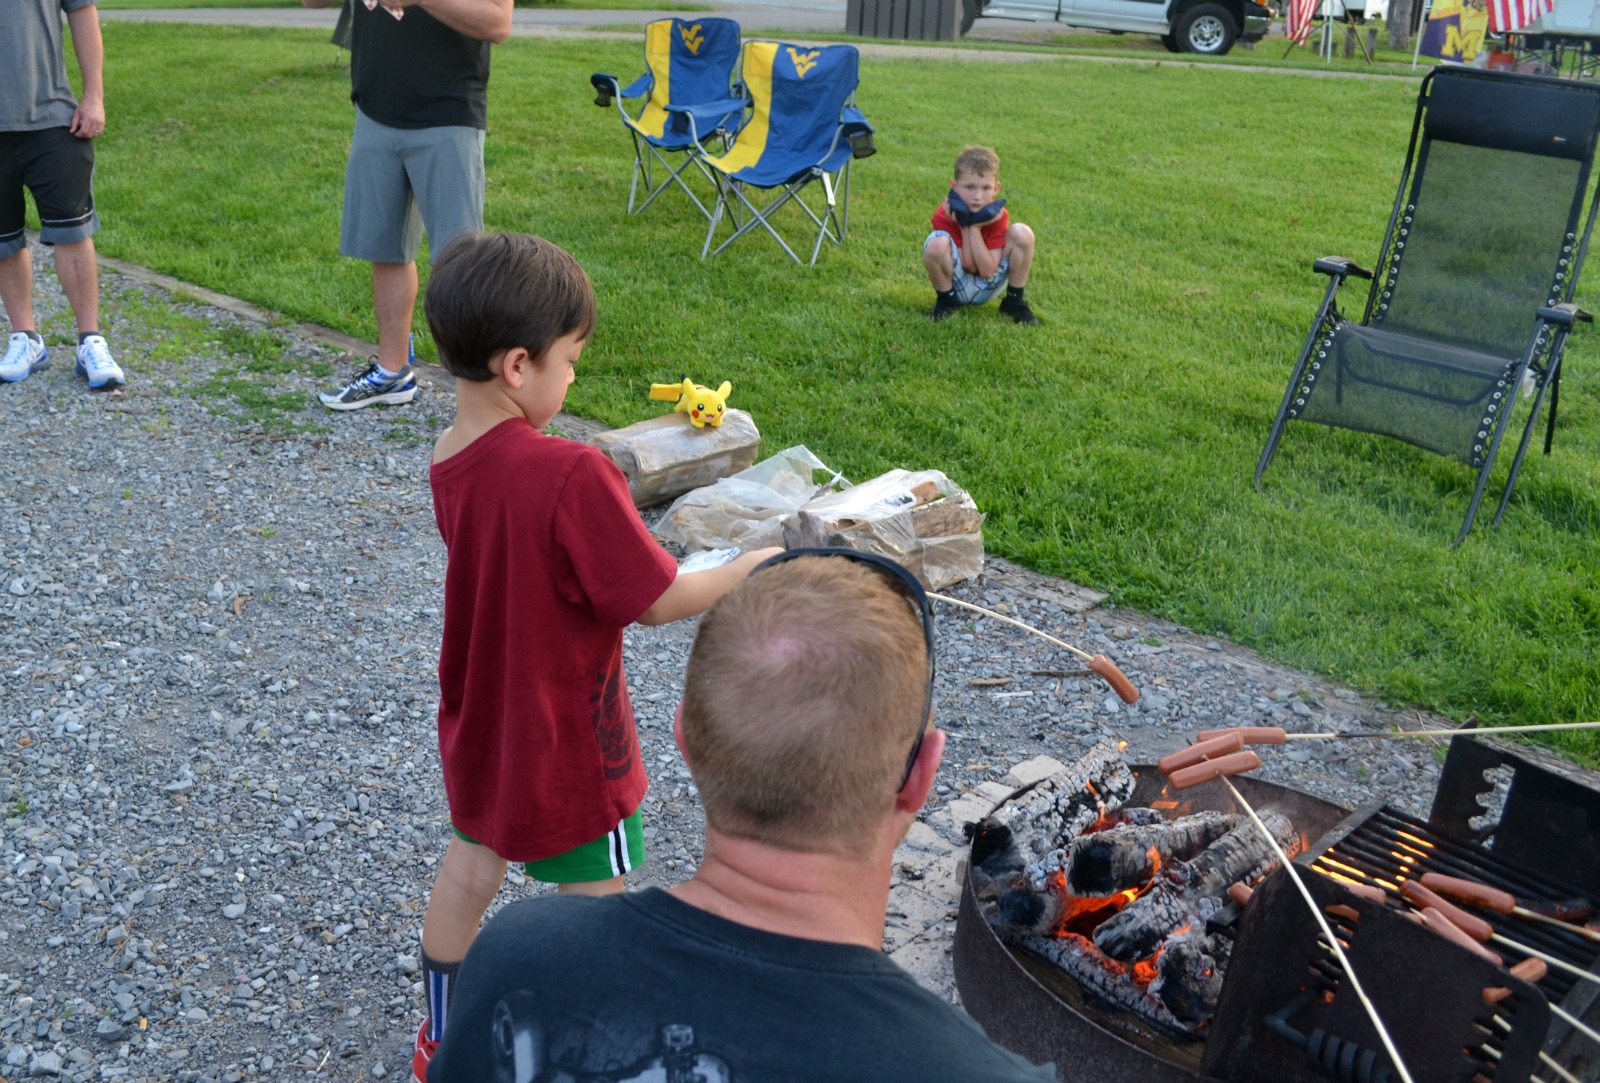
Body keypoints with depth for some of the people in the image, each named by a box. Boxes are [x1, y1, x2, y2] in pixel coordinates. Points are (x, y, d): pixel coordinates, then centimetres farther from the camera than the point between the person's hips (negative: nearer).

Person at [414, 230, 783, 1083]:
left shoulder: (450, 465, -8)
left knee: (470, 867, 26)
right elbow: (655, 600, -23)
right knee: (595, 906, 13)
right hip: (564, 743, -8)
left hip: (481, 723, 8)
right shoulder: (571, 477, -32)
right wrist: (747, 570, -9)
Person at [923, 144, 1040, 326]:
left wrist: (975, 227, -26)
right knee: (937, 244, -34)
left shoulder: (998, 215, -15)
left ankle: (1014, 302, -1)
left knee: (1022, 233, -21)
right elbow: (969, 266, -19)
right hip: (956, 287, -2)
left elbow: (987, 270, -21)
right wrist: (964, 226, -25)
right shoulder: (943, 215, -19)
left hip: (988, 288, 2)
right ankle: (945, 301, -4)